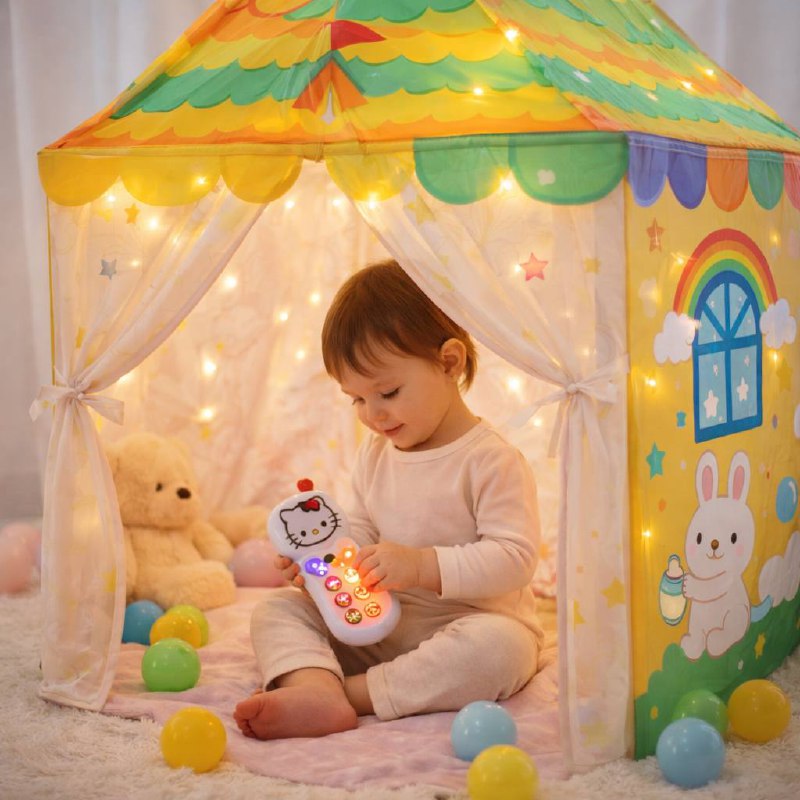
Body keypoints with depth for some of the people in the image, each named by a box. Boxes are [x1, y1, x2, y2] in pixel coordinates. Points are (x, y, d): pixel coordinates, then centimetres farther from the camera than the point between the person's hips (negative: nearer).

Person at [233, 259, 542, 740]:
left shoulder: (491, 460, -13)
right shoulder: (376, 454, 9)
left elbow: (515, 557, -20)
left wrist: (423, 565, -29)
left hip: (472, 623, -6)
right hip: (380, 627, 6)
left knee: (496, 647, -38)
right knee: (277, 609, -7)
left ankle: (353, 691, -32)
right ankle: (316, 688, -38)